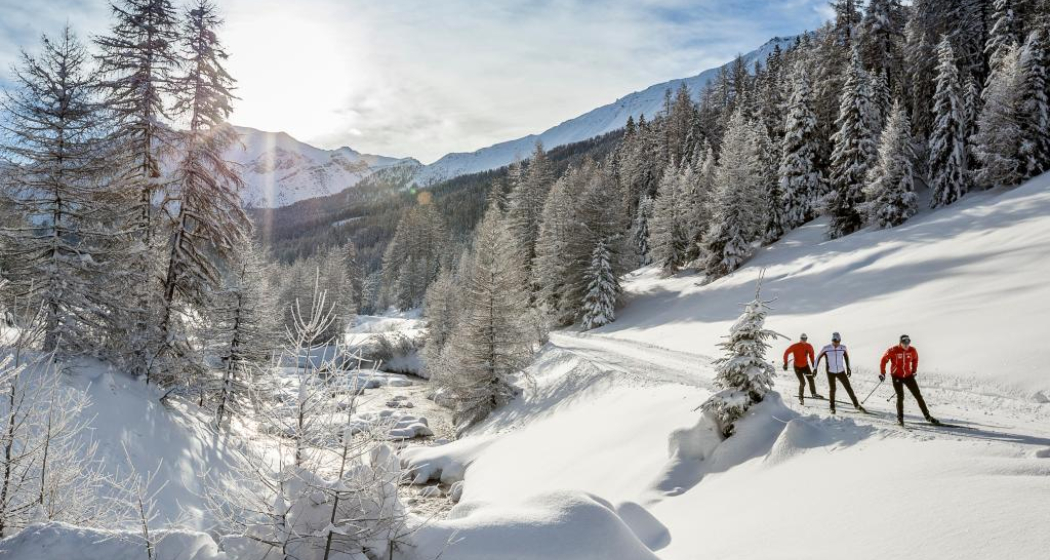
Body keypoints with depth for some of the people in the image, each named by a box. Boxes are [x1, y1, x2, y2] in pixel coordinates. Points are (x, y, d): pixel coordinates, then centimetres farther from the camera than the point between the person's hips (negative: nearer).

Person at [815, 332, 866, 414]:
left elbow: (846, 356, 12)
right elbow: (818, 357, -3)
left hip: (841, 371, 2)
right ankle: (832, 407, 16)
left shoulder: (843, 348, -6)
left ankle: (856, 405, 15)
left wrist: (848, 368, 16)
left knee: (849, 388, 2)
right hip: (831, 372, -2)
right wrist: (815, 368, -3)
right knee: (832, 389, -2)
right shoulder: (826, 349, -15)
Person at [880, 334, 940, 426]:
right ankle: (900, 418, 8)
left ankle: (927, 416, 14)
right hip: (897, 376, -3)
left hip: (908, 376, 3)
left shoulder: (912, 350, -6)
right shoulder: (893, 351, -16)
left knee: (918, 396, 4)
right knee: (900, 397, -9)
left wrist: (914, 370, 16)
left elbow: (915, 358, 16)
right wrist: (882, 373, -6)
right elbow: (884, 360, -5)